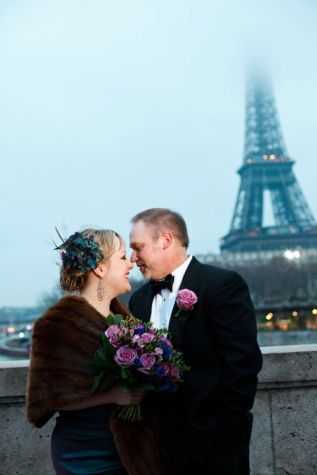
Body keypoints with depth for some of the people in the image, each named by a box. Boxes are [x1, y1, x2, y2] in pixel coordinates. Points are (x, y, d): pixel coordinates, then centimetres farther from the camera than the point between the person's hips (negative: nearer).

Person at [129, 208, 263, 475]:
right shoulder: (139, 299, 10)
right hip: (159, 438, 6)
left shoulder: (223, 285, -11)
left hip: (211, 440, -5)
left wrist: (224, 429, -16)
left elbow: (243, 362, -15)